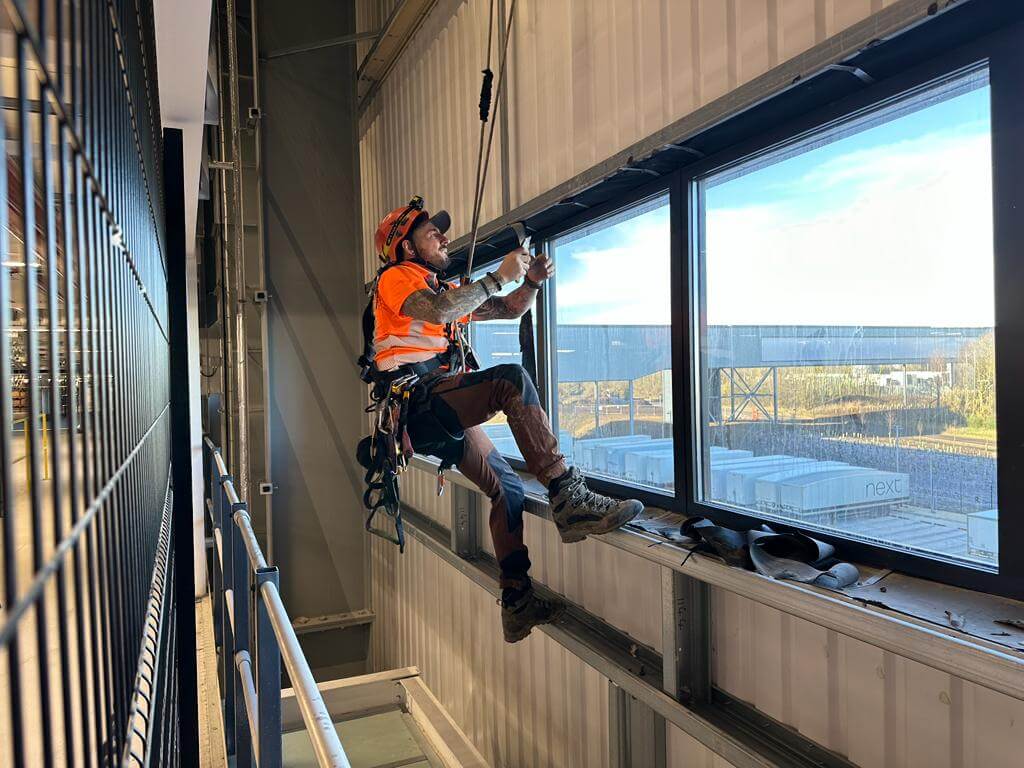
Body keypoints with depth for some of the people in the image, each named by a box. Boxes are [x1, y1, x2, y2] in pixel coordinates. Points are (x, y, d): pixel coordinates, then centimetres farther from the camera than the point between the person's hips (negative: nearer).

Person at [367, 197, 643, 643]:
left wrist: (531, 281, 7)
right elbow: (437, 311, -20)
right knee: (512, 379, -28)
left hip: (440, 413, 9)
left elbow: (509, 310, 27)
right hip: (417, 400, -9)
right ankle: (568, 500, -34)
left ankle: (517, 605, 9)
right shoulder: (396, 278, 3)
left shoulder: (442, 288, 29)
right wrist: (499, 276, -14)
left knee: (507, 487, 4)